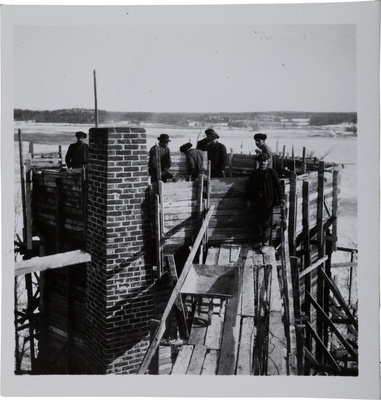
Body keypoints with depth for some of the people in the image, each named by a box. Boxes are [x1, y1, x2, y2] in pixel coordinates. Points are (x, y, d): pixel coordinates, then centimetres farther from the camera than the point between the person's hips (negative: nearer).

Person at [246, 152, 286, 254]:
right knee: (256, 223, 10)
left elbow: (278, 185, -5)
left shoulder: (272, 172, -2)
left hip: (267, 203, -4)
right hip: (256, 203, 4)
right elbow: (249, 186, 11)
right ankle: (258, 241, 24)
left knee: (266, 223, 0)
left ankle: (265, 244, 9)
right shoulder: (254, 173, 8)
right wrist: (248, 200, 6)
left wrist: (281, 198, -15)